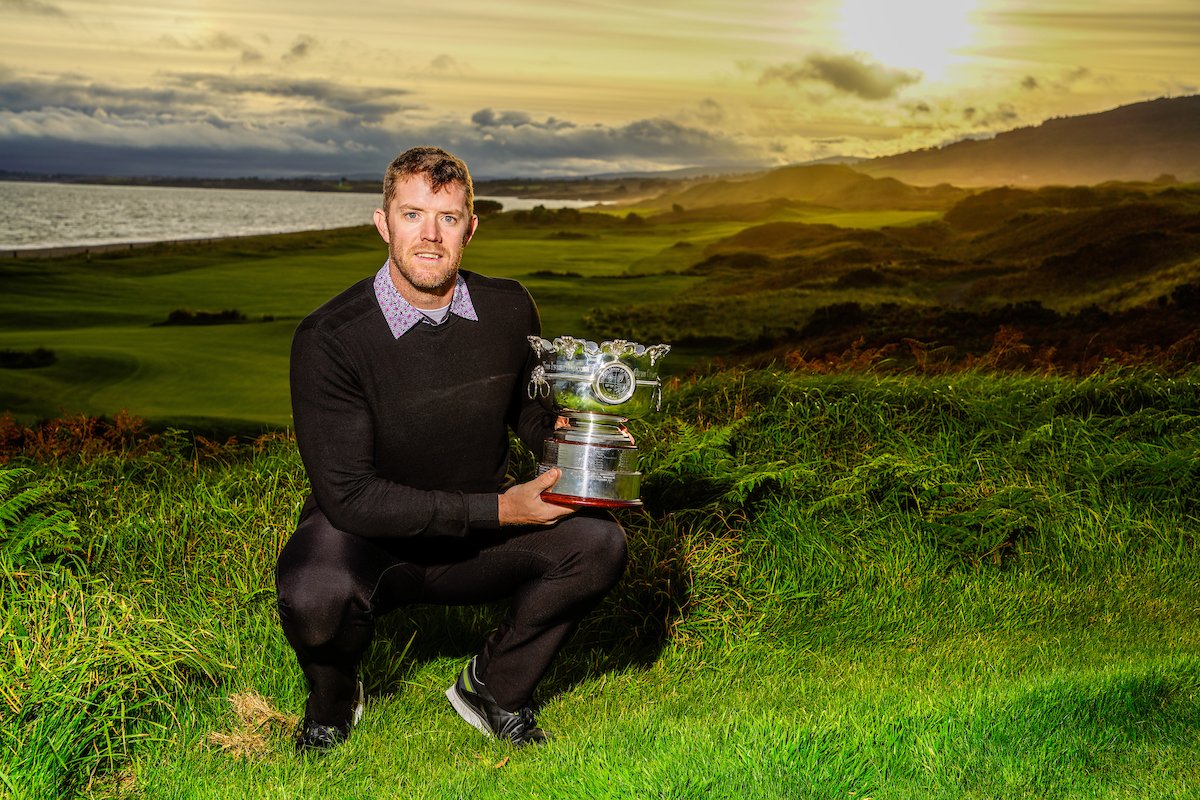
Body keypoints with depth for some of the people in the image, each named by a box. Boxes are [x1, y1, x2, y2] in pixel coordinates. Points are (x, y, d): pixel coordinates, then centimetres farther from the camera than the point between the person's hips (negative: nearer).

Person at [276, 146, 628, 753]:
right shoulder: (329, 339, -21)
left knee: (597, 543, -21)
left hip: (477, 541, 4)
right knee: (315, 596, -36)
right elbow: (348, 496, -24)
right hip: (364, 541, -3)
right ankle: (332, 703, 3)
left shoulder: (508, 310, -7)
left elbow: (530, 410, 13)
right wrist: (498, 509, -27)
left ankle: (494, 688, 5)